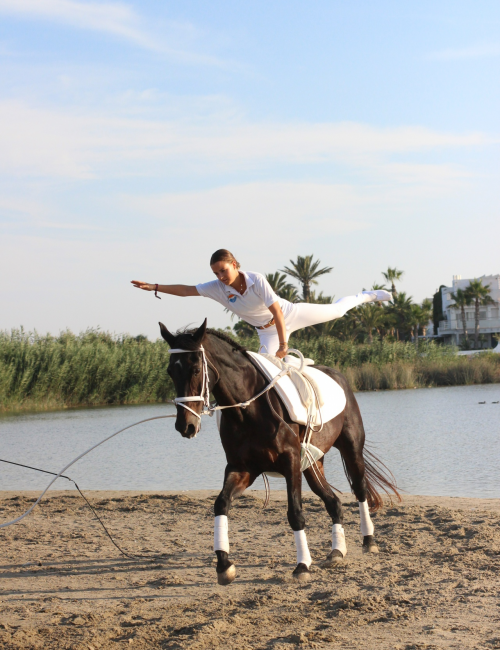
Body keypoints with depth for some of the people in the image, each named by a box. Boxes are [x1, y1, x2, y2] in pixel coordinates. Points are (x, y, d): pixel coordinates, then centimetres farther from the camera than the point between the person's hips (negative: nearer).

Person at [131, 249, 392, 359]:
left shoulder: (257, 280, -32)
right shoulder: (217, 288, -20)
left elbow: (276, 310, -32)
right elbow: (186, 290, -17)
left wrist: (283, 344, -33)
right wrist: (154, 287, -27)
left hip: (289, 314, -3)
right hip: (267, 331, 3)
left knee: (335, 310, 8)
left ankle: (366, 296, 34)